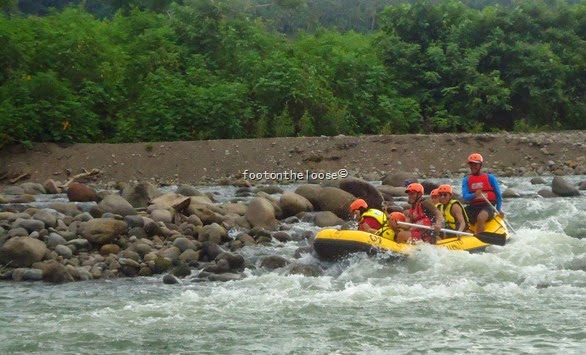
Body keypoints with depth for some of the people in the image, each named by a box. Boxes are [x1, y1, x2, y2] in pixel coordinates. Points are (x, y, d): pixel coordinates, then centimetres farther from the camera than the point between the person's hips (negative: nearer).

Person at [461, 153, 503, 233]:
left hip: (487, 206, -4)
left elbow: (498, 195, 10)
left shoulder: (490, 178, 6)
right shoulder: (466, 180, 12)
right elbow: (465, 196, -4)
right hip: (473, 207, 4)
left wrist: (498, 210, 5)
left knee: (480, 218, -36)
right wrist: (474, 195, -25)